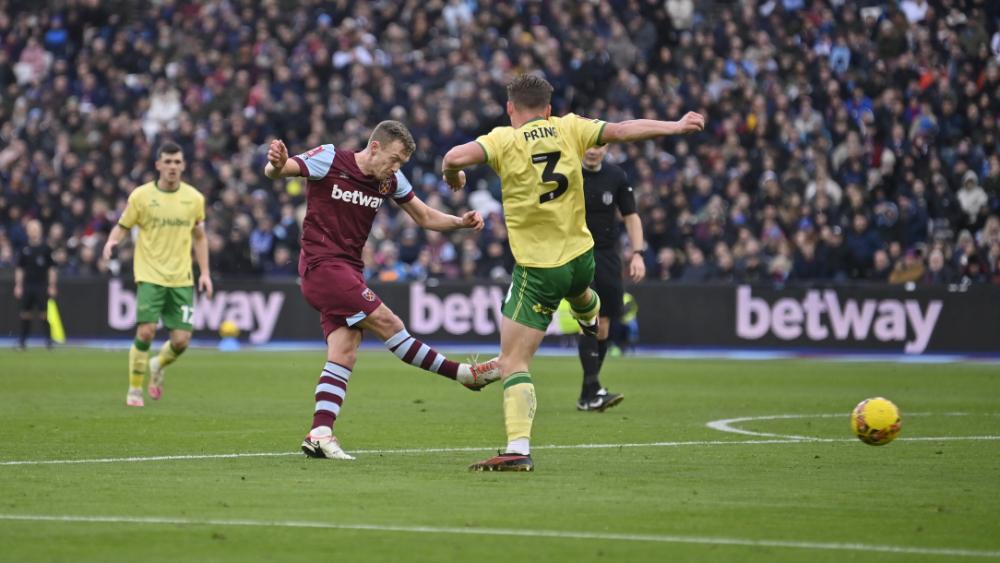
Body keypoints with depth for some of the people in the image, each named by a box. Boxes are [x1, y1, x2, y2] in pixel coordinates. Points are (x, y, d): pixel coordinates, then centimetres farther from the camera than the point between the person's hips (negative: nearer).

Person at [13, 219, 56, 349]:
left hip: (42, 285, -2)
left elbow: (52, 269, 3)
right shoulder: (25, 249, 6)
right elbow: (19, 269, 10)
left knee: (44, 313, -7)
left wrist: (52, 286, -2)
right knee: (25, 313, 2)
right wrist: (18, 286, 5)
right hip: (27, 285, 2)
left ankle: (48, 339, -2)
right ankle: (22, 341, 6)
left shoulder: (46, 249, 1)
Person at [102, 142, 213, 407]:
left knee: (181, 340, -4)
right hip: (150, 276, -2)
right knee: (146, 331, -16)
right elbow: (122, 226, 4)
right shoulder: (141, 195, -3)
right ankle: (134, 390, 3)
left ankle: (158, 366, 31)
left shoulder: (194, 198, 5)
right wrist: (112, 241, -18)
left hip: (181, 279, 3)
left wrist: (205, 272, 8)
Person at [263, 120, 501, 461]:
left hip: (348, 272, 8)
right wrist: (277, 164, -41)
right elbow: (276, 172, -16)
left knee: (344, 356, -4)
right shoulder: (330, 160, -11)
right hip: (322, 264, -8)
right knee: (387, 324, -11)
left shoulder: (390, 180, 7)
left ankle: (320, 434, -10)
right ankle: (465, 374, -3)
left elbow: (425, 217, 13)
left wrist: (460, 222, -5)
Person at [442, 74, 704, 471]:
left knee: (513, 363, -5)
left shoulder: (504, 140, -11)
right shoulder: (568, 129, 0)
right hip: (581, 257, 5)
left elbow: (454, 157, -24)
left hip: (537, 270, -5)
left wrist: (453, 177, -2)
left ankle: (518, 449, -18)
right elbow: (624, 130, 3)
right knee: (579, 294, 42)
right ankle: (592, 317, 75)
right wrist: (677, 126, 12)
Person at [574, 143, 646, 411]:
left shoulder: (616, 177, 4)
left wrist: (637, 253, 1)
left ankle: (587, 395, 12)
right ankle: (593, 391, -21)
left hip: (607, 256, 4)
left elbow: (631, 217, 11)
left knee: (603, 325, 3)